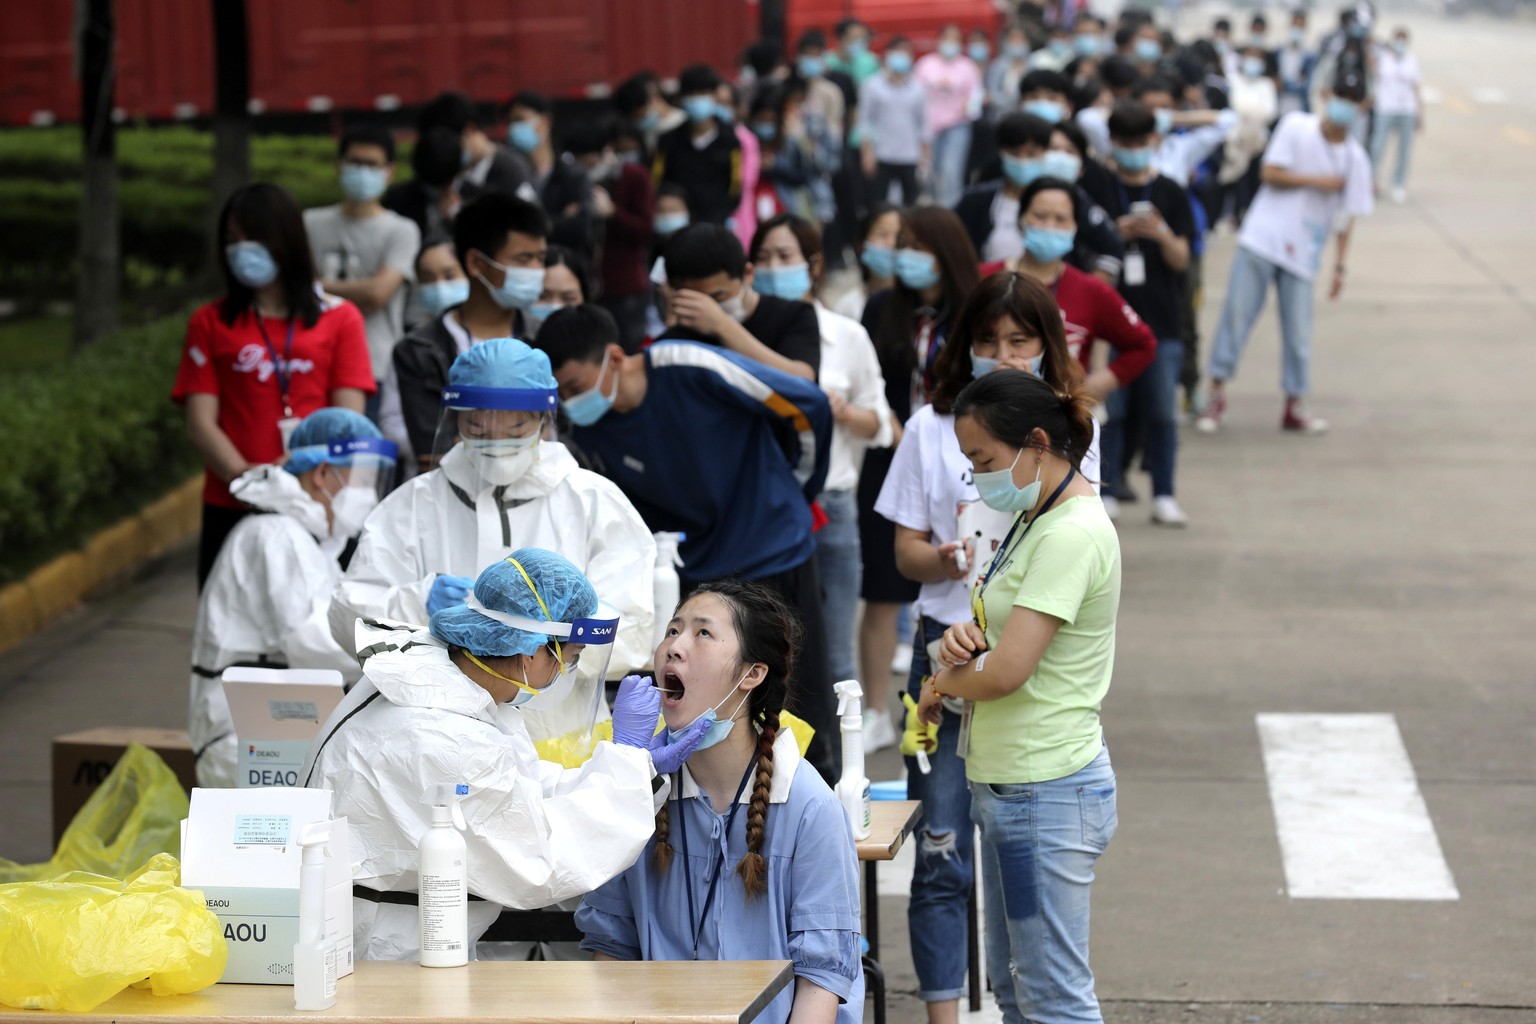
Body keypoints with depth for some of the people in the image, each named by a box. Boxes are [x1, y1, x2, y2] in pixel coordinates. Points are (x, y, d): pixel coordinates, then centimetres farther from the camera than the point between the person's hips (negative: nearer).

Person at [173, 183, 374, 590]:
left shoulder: (339, 318, 11)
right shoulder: (211, 323, 12)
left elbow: (349, 417, 3)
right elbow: (201, 424, 3)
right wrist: (244, 476, -15)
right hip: (231, 510, 0)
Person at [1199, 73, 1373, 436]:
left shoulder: (1355, 158, 5)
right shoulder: (1296, 127, -1)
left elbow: (1347, 217, 7)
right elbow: (1271, 173, -7)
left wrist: (1339, 267, 5)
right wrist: (1317, 181, -10)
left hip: (1302, 252, 2)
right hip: (1263, 238, -2)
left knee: (1298, 330, 1)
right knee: (1237, 311, -5)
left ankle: (1295, 406, 12)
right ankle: (1217, 392, 2)